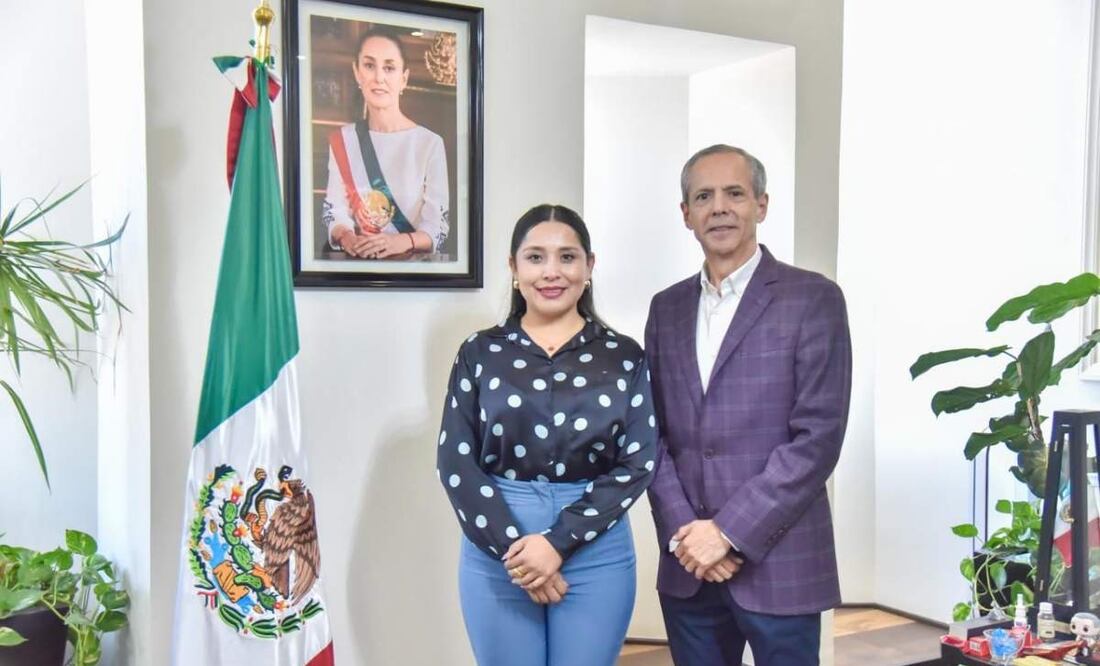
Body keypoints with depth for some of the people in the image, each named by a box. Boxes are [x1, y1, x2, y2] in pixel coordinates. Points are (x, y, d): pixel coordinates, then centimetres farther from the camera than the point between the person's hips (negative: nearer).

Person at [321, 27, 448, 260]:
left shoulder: (430, 143, -4)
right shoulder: (341, 140, 8)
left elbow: (437, 227, -6)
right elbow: (334, 211, 5)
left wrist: (402, 241, -25)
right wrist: (346, 237, -16)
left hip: (413, 262, -2)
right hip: (355, 262, 2)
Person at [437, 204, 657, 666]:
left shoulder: (623, 356, 2)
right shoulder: (480, 353, 2)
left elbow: (639, 461, -3)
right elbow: (456, 461, -1)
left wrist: (559, 541, -12)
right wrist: (513, 547, -12)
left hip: (597, 554, 0)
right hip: (496, 554, 0)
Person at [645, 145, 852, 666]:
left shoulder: (813, 299, -5)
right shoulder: (667, 307, 10)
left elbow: (818, 437, -11)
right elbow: (654, 433, 8)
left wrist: (729, 532, -14)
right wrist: (684, 531, -5)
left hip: (778, 562, -4)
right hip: (686, 564, 4)